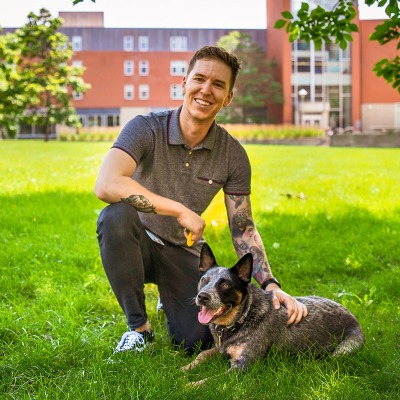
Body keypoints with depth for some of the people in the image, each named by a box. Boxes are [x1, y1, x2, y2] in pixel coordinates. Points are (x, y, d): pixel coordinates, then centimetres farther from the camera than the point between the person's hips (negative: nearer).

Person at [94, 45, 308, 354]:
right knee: (116, 216, -37)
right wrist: (180, 210, -34)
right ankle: (139, 326, -15)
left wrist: (270, 285, -17)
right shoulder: (147, 129, -20)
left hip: (183, 252, 3)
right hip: (137, 244, -2)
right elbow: (106, 184, -37)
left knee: (197, 342, -15)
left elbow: (244, 230, -3)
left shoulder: (233, 155, -8)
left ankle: (172, 299, 25)